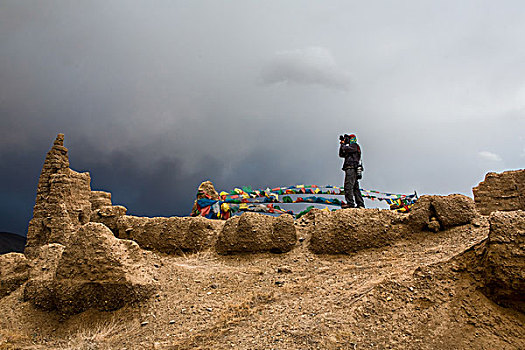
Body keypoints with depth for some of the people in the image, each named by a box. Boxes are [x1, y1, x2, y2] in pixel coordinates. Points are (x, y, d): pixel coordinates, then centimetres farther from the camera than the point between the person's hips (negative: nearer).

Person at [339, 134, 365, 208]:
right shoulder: (351, 148, 27)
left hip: (351, 169, -10)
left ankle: (350, 203, -21)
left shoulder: (354, 146, -1)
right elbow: (341, 154, 24)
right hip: (353, 170, 10)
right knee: (355, 188, 10)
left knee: (348, 186, -16)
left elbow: (346, 149, -17)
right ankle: (360, 204, 12)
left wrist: (343, 143, 2)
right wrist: (342, 144, 16)